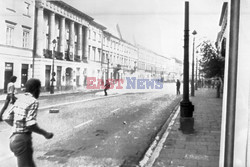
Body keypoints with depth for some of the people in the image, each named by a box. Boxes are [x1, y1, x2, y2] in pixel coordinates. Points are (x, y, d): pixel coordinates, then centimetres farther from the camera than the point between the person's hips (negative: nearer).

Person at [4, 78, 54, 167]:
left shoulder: (20, 99, 9)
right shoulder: (33, 101, -14)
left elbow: (7, 118, 11)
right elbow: (30, 124, -22)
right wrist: (45, 133, -9)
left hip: (13, 138, 8)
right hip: (22, 139, -8)